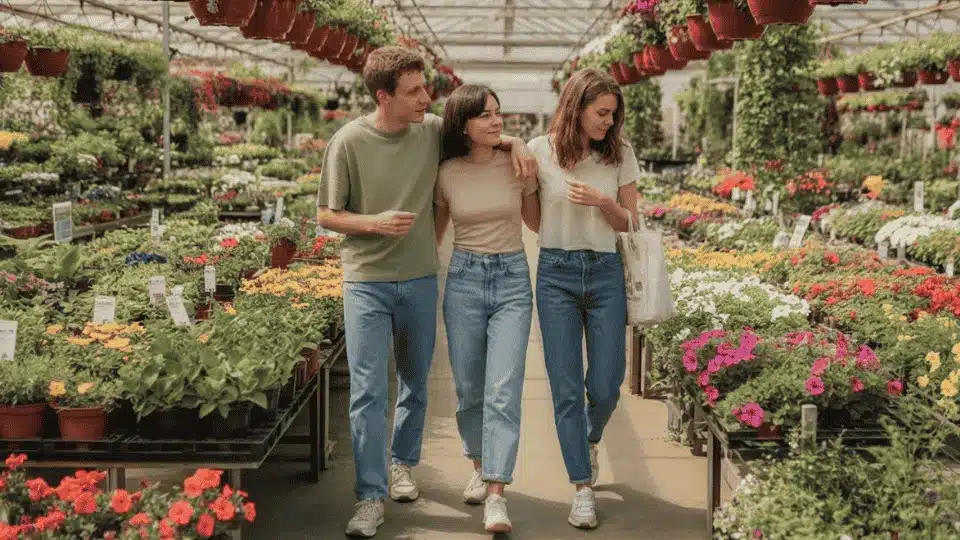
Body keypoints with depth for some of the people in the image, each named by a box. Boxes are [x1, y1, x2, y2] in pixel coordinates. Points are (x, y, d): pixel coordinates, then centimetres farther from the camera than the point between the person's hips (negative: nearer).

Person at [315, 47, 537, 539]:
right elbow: (326, 215, -3)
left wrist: (515, 144, -6)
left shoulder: (433, 130, -3)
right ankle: (371, 497, 1)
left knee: (415, 382, 16)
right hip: (367, 281, -3)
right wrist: (374, 223, -20)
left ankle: (402, 462, 39)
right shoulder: (350, 142, -11)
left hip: (420, 279, 4)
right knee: (368, 389, -6)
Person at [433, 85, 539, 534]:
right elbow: (434, 232, 13)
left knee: (503, 390, -11)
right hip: (463, 280, 1)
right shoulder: (446, 173, 0)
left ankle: (496, 496, -11)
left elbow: (537, 221, 14)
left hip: (512, 281, -1)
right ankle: (480, 467, 34)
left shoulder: (518, 164, -1)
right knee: (468, 388, 10)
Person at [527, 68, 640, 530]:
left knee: (605, 387, 3)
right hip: (556, 273, -1)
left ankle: (590, 440, 38)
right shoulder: (540, 151, -4)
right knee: (566, 388, -1)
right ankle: (583, 489, 10)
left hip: (605, 273, 1)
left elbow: (629, 223, 5)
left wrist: (603, 202, -13)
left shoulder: (620, 154, 1)